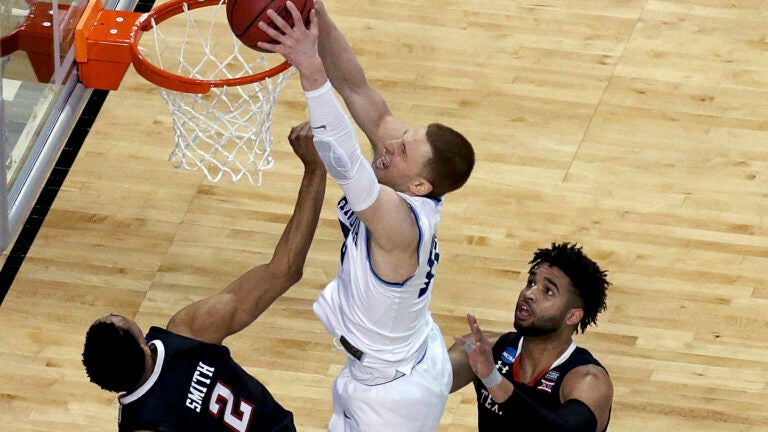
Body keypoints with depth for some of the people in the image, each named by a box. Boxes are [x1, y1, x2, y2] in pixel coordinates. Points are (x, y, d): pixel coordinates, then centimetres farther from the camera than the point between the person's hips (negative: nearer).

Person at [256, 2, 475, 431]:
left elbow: (343, 160, -52)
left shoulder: (398, 222, -36)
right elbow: (358, 90, -19)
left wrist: (312, 72, -61)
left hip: (393, 392, -8)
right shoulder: (411, 198, -16)